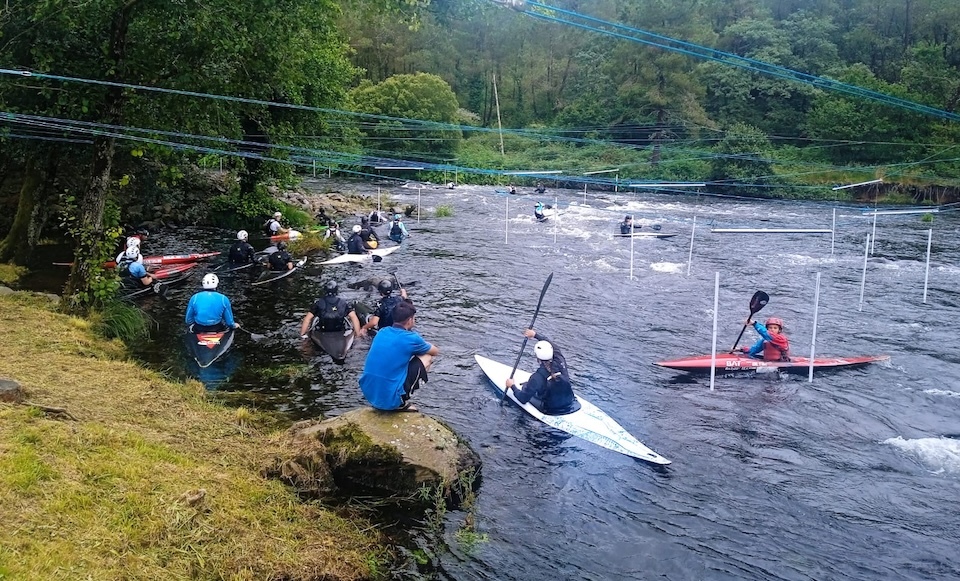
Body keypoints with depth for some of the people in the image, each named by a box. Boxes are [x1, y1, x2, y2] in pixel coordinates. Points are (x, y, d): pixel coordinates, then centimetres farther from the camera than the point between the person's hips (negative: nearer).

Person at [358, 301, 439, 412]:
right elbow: (436, 351, 12)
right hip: (390, 399, -7)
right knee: (427, 357, 7)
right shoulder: (410, 338, -9)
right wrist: (424, 345, 29)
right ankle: (402, 403, 4)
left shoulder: (382, 332, 8)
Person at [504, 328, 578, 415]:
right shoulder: (560, 361, -14)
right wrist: (535, 335, 17)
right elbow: (553, 346, 9)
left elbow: (523, 399, -18)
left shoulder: (538, 377, -26)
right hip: (571, 404, 5)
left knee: (525, 388, 17)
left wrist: (512, 386, -1)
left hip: (552, 411, -4)